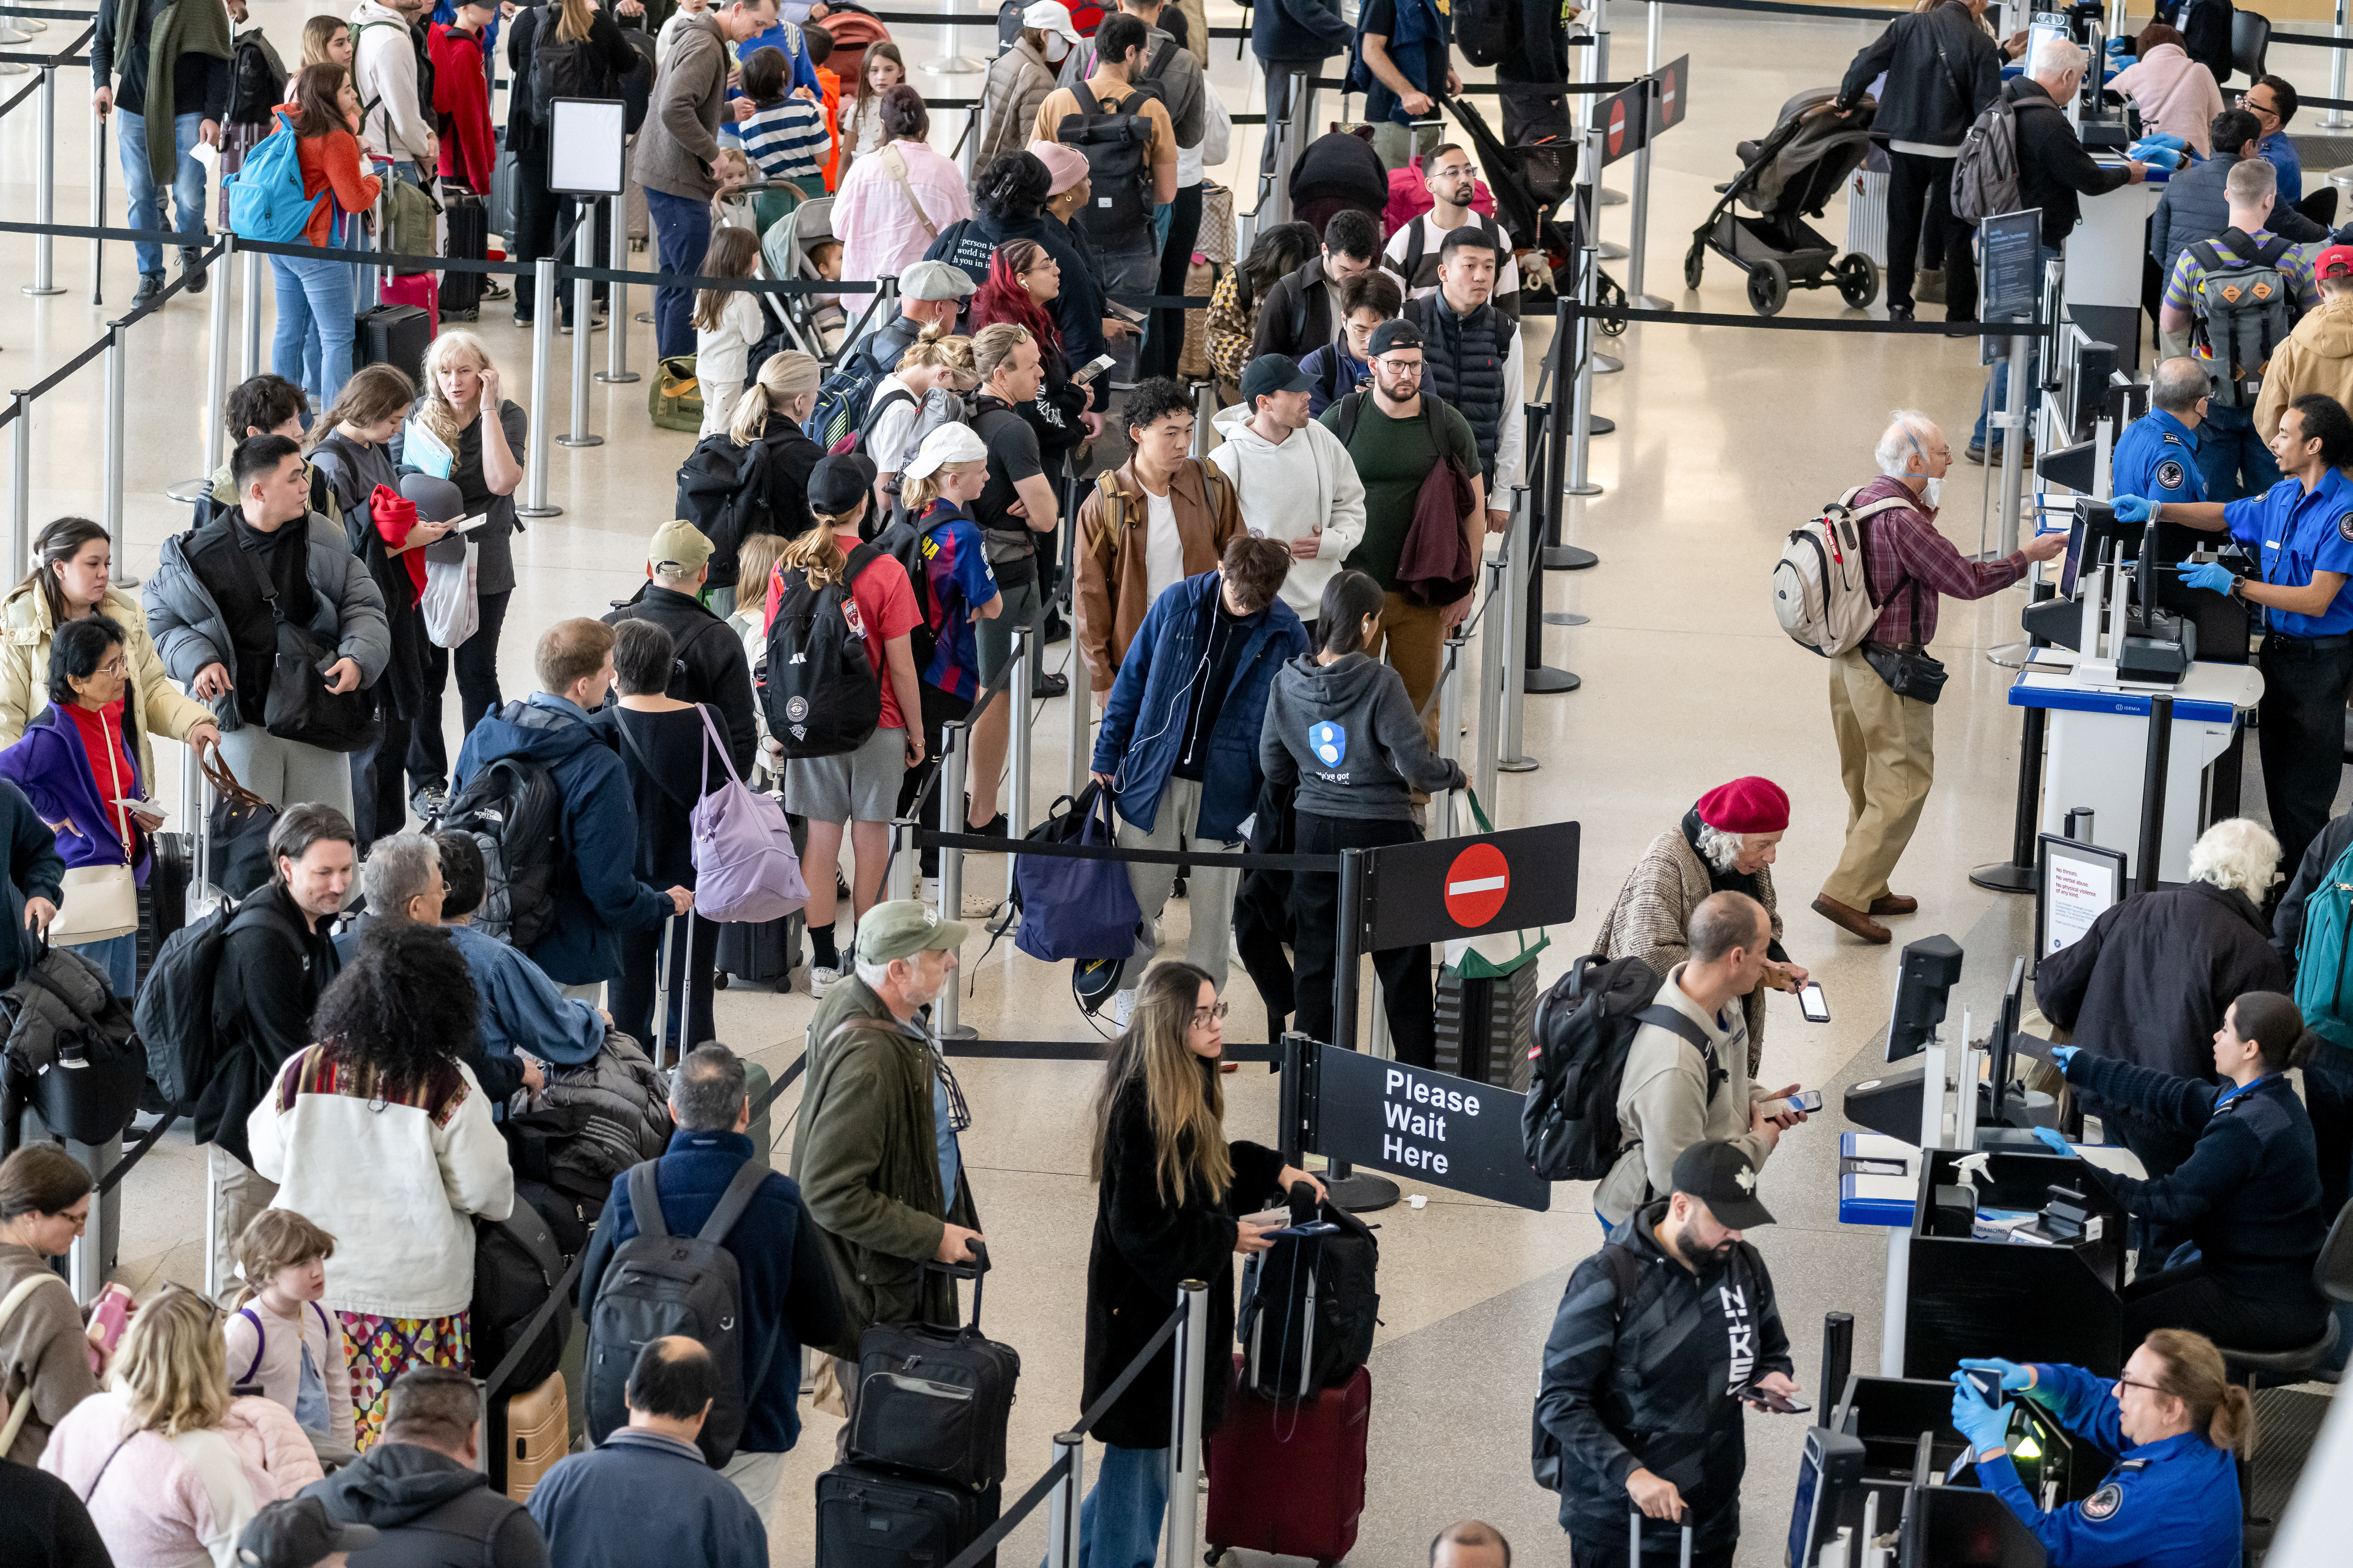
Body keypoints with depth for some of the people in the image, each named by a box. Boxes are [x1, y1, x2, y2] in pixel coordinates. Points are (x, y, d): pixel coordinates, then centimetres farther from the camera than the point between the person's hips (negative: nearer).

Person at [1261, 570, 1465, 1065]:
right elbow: (1417, 765, -18)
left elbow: (1273, 768, 6)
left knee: (1315, 954, 14)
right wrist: (1455, 775, 2)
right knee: (1402, 961, 8)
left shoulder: (1287, 683, -4)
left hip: (1314, 830, 4)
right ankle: (1419, 1073, 14)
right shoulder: (1380, 684, -19)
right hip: (1380, 830, -4)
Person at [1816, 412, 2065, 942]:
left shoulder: (1863, 499, 7)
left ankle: (1869, 890, 28)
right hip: (1889, 668, -10)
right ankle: (1847, 894, -6)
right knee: (1903, 783, -3)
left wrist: (1925, 513, 15)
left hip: (1849, 659, 10)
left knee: (1868, 780, 19)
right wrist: (2027, 556, -9)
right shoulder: (1902, 520, -23)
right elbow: (1967, 581, -20)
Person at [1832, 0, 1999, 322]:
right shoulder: (1981, 43, -6)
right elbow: (1987, 105, -7)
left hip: (1905, 145, 2)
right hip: (1952, 150, -2)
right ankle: (1960, 313, 9)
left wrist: (1845, 100, 16)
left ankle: (1899, 305, 17)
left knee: (1903, 228, 14)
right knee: (1955, 234, 6)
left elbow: (1868, 62, -1)